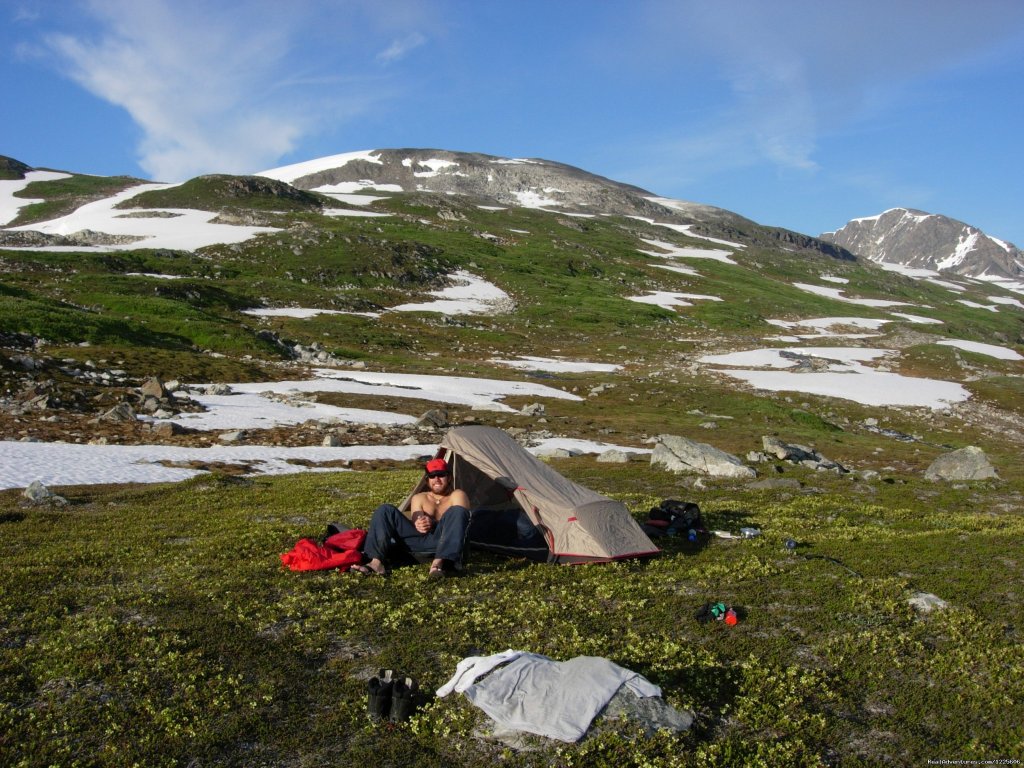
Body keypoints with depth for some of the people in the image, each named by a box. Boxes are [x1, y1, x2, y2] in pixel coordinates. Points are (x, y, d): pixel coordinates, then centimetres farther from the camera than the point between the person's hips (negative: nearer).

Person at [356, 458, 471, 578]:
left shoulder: (457, 495, 13)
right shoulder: (419, 498, 24)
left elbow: (455, 520, -7)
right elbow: (417, 519, 4)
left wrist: (433, 523, -25)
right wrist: (419, 523, -22)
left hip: (443, 543, -3)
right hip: (418, 542, 3)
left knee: (457, 511, -31)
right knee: (384, 510, -10)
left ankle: (438, 563, -48)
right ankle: (377, 562, -30)